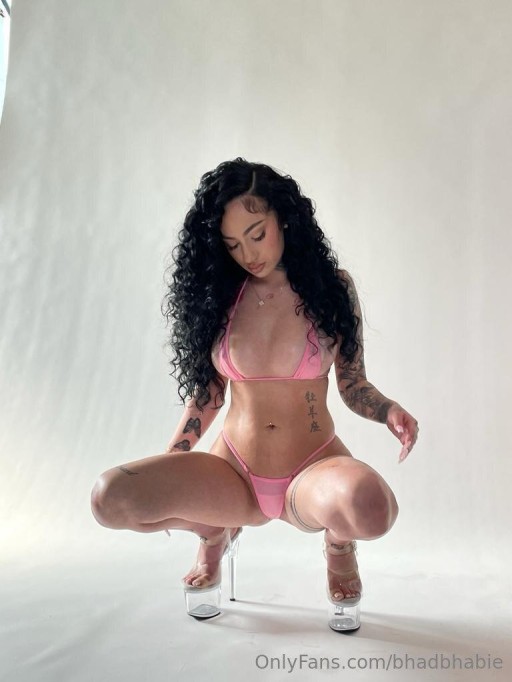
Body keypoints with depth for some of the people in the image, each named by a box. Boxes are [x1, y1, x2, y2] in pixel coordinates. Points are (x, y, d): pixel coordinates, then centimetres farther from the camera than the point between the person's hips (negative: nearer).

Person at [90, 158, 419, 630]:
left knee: (369, 507, -37)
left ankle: (339, 542, 4)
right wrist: (167, 471, 4)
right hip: (234, 474, 2)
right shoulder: (218, 294, 0)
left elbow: (354, 386, 3)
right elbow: (207, 392, 8)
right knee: (110, 498, -20)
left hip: (314, 472, -2)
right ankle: (215, 531, 13)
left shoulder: (332, 287, -4)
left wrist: (391, 411, -18)